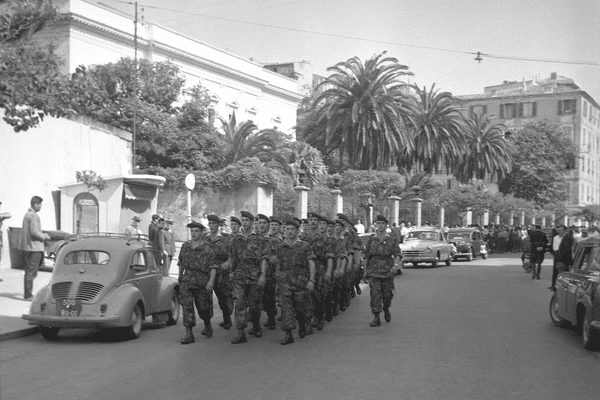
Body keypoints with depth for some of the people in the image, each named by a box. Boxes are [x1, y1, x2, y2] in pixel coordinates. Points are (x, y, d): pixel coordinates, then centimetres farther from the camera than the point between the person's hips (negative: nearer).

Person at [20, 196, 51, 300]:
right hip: (34, 247, -10)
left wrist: (42, 235, 16)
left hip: (26, 247, 10)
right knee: (31, 272, -5)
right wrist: (44, 237, -7)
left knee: (29, 271, 15)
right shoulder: (33, 215, -16)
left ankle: (28, 294, 20)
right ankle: (28, 295, -1)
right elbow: (34, 232, -22)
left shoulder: (27, 214, 15)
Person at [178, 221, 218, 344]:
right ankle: (189, 334, -12)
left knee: (203, 306, 8)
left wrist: (211, 281, -19)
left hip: (202, 282, -3)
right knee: (186, 305, -11)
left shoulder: (207, 249, -4)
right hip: (187, 280, 3)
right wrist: (180, 276, 25)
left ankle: (207, 326, 38)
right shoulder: (185, 246, 10)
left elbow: (213, 267, -9)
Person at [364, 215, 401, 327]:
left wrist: (396, 264, -26)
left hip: (387, 272, 0)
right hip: (374, 272, 1)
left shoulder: (392, 240, 3)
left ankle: (386, 310, 37)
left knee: (387, 294, 7)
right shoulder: (371, 240, 8)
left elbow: (397, 254, -8)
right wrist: (365, 270, 14)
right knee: (375, 294, -10)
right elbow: (367, 256, 15)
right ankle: (376, 318, -8)